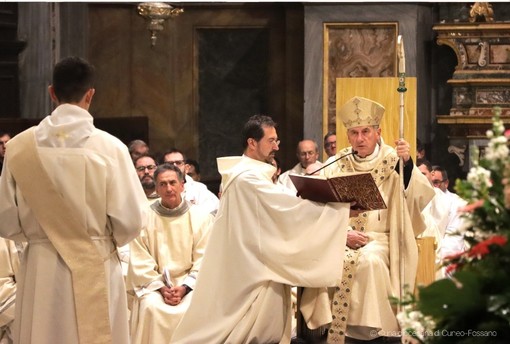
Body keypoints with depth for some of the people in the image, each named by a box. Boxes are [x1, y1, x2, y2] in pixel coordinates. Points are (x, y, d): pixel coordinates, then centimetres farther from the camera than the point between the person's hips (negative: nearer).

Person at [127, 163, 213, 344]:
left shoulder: (201, 217, 1)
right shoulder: (144, 219, 1)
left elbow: (204, 261, -3)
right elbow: (140, 264, -2)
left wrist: (184, 287, -16)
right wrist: (161, 288, -16)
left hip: (191, 283, 0)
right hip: (154, 283, 0)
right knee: (151, 308, -30)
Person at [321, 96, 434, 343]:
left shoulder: (392, 162, 2)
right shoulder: (336, 165, 9)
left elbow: (418, 198, -13)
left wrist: (408, 164, -29)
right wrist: (344, 233, -13)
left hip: (379, 239, -2)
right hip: (340, 237, 2)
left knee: (369, 261, -33)